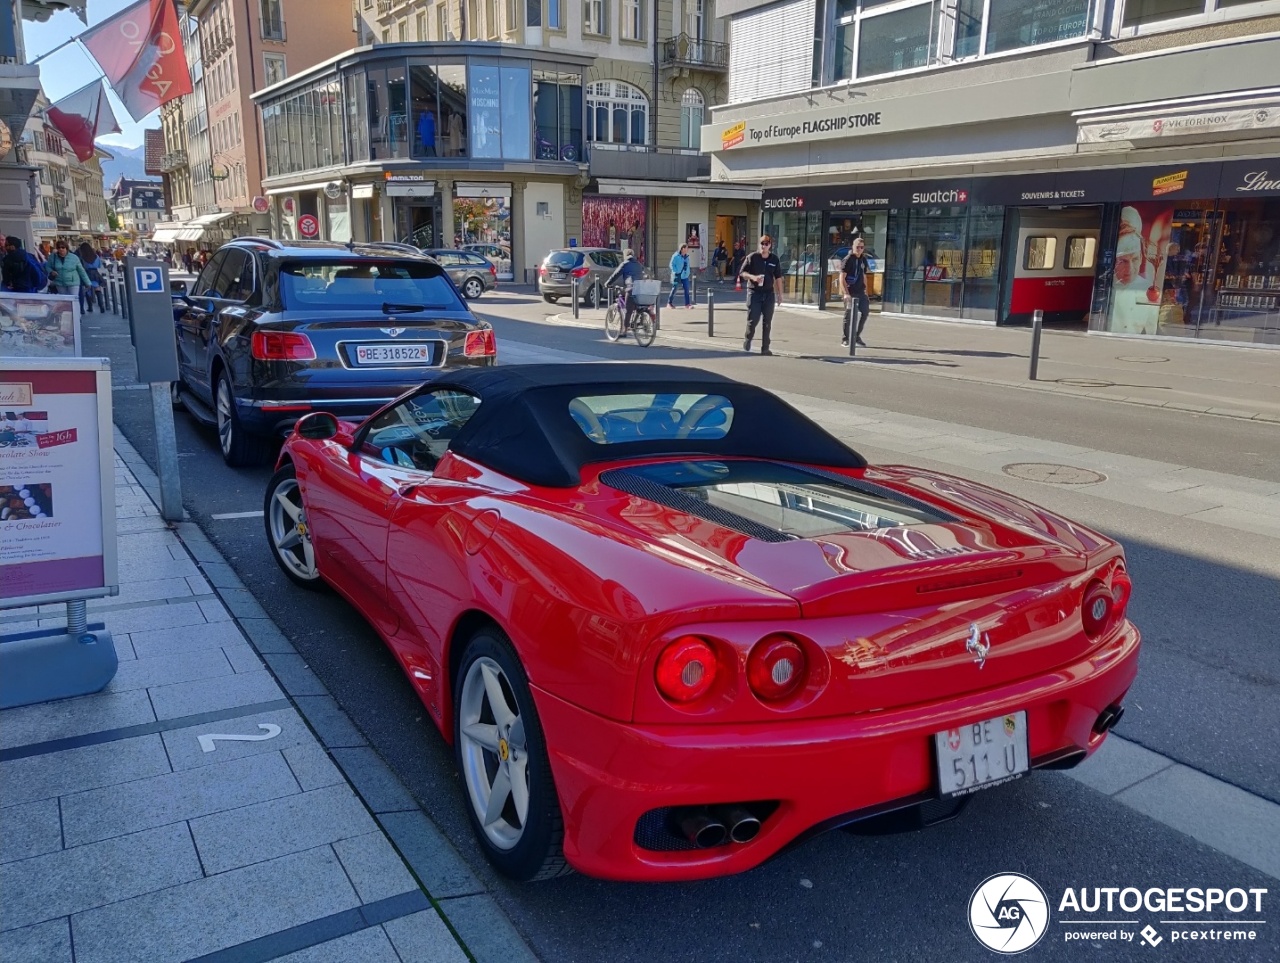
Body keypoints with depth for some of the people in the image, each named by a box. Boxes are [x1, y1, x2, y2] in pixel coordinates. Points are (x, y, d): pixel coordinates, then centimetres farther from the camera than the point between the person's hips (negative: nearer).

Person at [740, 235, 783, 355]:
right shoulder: (752, 257, -3)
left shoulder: (774, 259, 6)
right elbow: (743, 273, -1)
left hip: (769, 293, 3)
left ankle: (765, 348, 10)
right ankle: (748, 339, 23)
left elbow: (778, 277, 10)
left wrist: (779, 294, 7)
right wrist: (753, 277, -20)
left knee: (767, 322, 3)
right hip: (754, 292, -3)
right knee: (753, 319, -6)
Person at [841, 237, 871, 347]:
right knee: (849, 314, -2)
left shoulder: (863, 260, 12)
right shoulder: (848, 260, -7)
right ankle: (846, 339, 7)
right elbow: (842, 278, -12)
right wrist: (846, 293, -19)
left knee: (865, 311, 3)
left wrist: (865, 289, 14)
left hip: (860, 292, 6)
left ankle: (857, 336, 17)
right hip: (850, 292, -6)